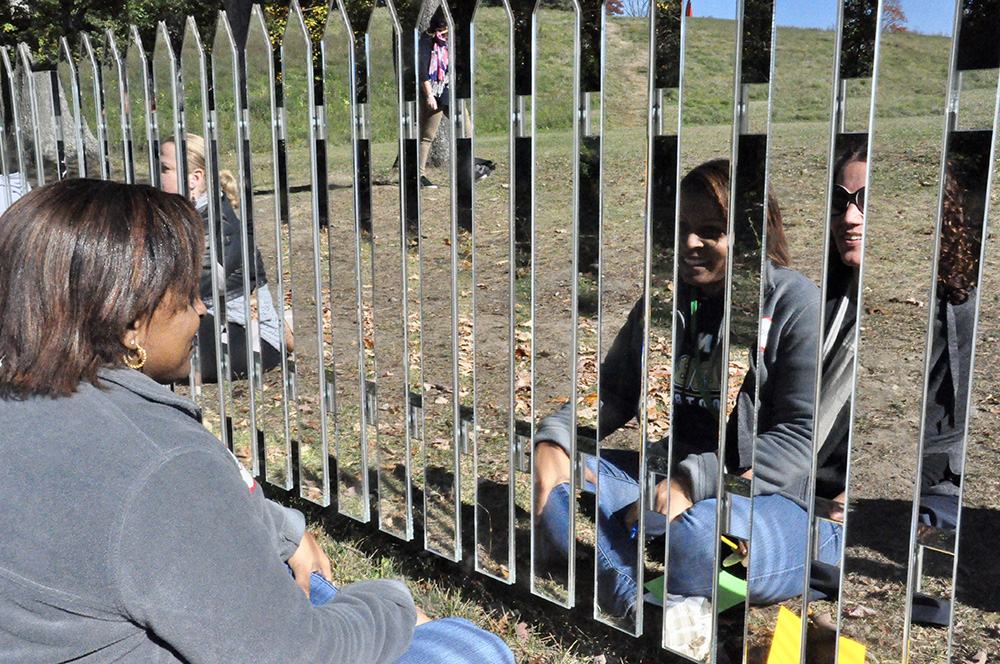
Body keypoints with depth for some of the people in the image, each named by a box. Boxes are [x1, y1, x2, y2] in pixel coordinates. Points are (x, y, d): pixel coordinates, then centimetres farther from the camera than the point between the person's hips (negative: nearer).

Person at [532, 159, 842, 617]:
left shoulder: (796, 303, -7)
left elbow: (802, 436, -14)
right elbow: (613, 391, 17)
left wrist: (694, 481, -26)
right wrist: (553, 437, -5)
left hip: (782, 500, -6)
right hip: (668, 479, 6)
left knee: (694, 538, -41)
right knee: (549, 480, -19)